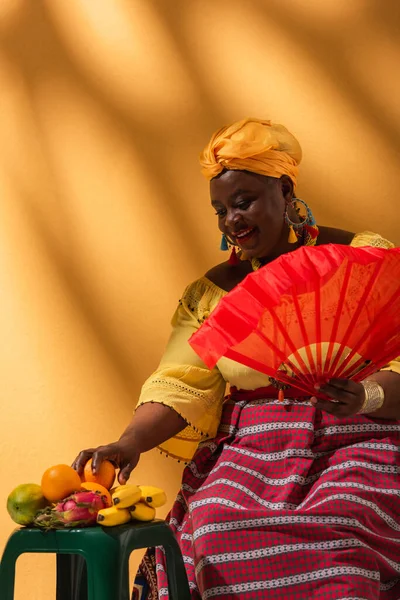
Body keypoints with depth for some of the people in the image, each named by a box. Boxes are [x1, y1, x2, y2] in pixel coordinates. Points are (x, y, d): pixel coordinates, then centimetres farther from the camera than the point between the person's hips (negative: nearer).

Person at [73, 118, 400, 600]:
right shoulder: (212, 292, 13)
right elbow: (179, 386, 1)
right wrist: (129, 443, -18)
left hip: (355, 440, -3)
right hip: (252, 447, 3)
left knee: (336, 532, -33)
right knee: (217, 527, -27)